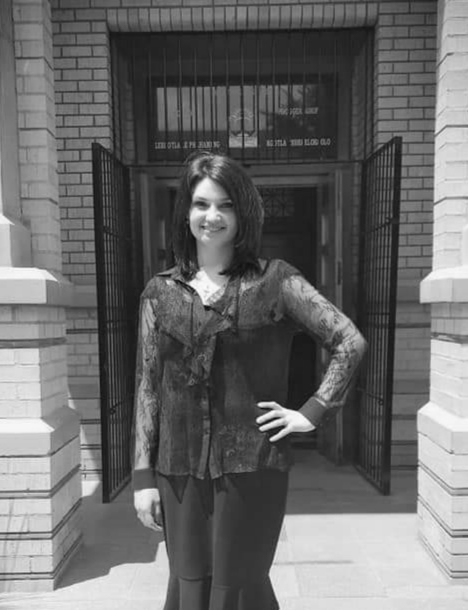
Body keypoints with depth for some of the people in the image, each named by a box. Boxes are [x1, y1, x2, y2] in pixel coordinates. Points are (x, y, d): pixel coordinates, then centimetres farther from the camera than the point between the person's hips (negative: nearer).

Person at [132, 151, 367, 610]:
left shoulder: (275, 281, -4)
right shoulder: (160, 292, 3)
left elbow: (350, 342, -3)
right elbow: (148, 385, 4)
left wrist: (312, 412, -7)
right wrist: (143, 476, 3)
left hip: (252, 463, -2)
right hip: (179, 468, 3)